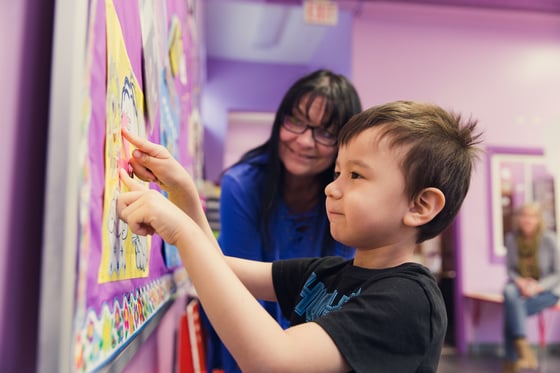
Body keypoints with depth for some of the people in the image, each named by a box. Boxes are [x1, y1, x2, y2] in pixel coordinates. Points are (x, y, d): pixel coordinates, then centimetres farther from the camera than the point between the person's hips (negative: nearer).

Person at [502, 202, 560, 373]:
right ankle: (523, 347, -28)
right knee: (509, 292, -32)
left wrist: (538, 286, -20)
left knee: (511, 309, -28)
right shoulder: (511, 238, -2)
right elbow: (510, 269, 7)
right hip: (521, 287, 4)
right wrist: (518, 281, -14)